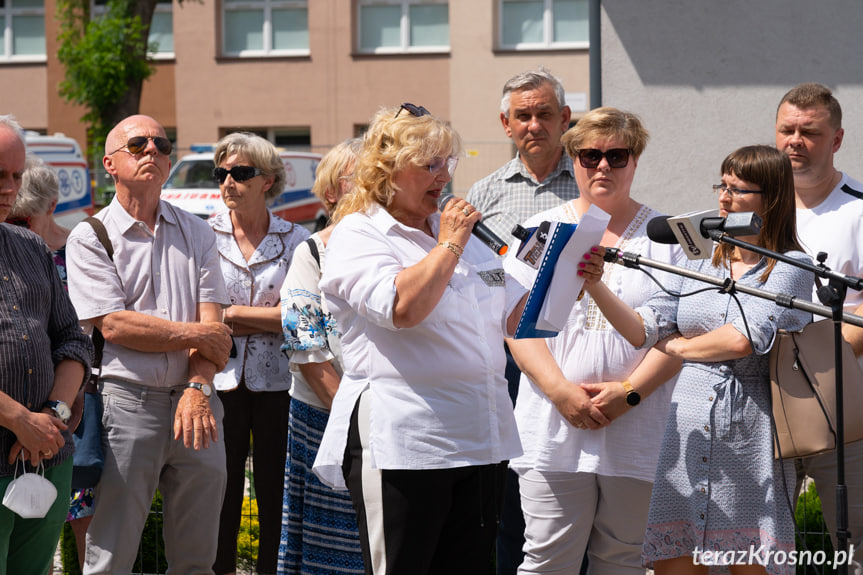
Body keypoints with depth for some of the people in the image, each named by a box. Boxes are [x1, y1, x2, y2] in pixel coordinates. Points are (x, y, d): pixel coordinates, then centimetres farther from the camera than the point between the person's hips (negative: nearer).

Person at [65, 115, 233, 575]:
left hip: (194, 402, 4)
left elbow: (211, 318, 3)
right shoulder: (89, 238, 2)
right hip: (128, 402, -4)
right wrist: (196, 335, -6)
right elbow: (113, 325, -9)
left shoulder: (196, 233, 13)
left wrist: (198, 386, -14)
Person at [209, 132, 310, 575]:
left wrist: (234, 313, -9)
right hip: (220, 383, 0)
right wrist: (269, 319, -8)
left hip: (277, 384, 0)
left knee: (278, 494, 2)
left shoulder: (296, 240, 4)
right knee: (221, 494, 1)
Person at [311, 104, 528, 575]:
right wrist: (448, 246, -10)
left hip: (481, 444, 7)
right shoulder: (358, 236, -4)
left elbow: (516, 316, 23)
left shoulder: (462, 233, 20)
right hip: (402, 444, -7)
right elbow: (403, 306, -22)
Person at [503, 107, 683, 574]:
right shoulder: (540, 231, 10)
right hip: (554, 429, 0)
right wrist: (562, 391, -11)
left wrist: (630, 391, -11)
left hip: (636, 428, 0)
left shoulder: (665, 236, 8)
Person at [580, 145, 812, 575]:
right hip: (689, 431, 5)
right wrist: (595, 285, -6)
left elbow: (743, 339, -15)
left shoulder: (791, 267, -2)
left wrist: (679, 346, 0)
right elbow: (641, 329, 8)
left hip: (750, 438, -4)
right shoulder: (700, 265, 15)